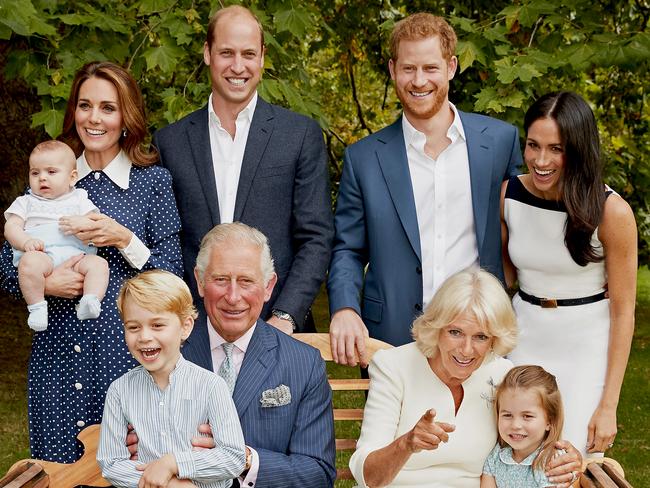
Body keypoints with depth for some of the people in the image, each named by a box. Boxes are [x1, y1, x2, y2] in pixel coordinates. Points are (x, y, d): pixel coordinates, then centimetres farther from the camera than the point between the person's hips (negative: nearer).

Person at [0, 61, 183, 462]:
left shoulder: (153, 181, 1)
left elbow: (173, 275, -2)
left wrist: (123, 239, -15)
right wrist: (44, 283, -10)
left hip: (128, 349, -2)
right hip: (59, 353, 3)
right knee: (57, 467, 8)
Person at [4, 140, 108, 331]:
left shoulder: (79, 199, 24)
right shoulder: (25, 202, 25)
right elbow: (11, 227, 11)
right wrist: (26, 242, -12)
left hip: (76, 255, 1)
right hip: (41, 255, -1)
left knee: (98, 263, -28)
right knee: (30, 261, -36)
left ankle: (89, 303, -40)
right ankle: (37, 307, -29)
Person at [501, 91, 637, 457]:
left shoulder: (611, 212, -17)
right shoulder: (509, 195, -7)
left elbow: (623, 312, -11)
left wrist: (608, 406, -12)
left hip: (586, 351, -3)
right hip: (524, 341, 3)